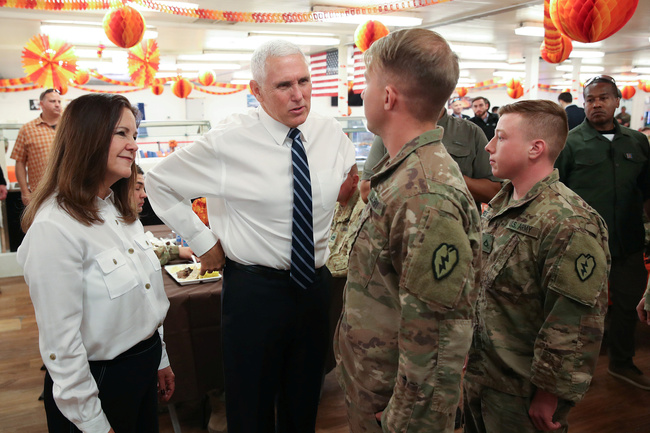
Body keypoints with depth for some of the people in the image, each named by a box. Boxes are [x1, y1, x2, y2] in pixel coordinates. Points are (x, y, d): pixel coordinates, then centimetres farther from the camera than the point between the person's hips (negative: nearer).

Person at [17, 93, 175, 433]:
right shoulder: (53, 227, -23)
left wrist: (160, 360, 13)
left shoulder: (121, 211, 3)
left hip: (145, 367, 8)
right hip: (100, 380, -7)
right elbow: (61, 341, -21)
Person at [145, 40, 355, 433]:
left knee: (305, 401, 23)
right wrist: (203, 241, -6)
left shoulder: (332, 133, -2)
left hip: (316, 284, 4)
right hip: (255, 289, -4)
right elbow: (159, 181, -2)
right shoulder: (228, 141, -14)